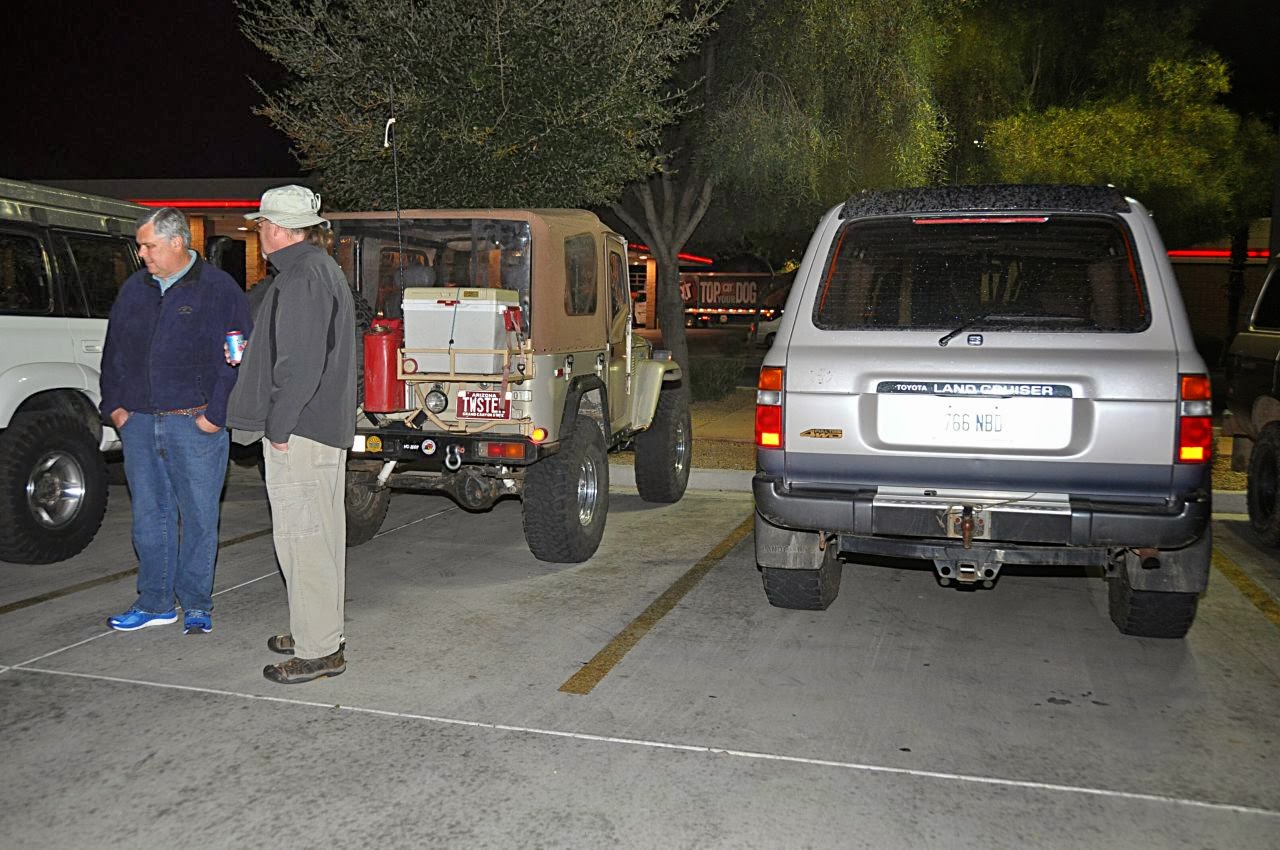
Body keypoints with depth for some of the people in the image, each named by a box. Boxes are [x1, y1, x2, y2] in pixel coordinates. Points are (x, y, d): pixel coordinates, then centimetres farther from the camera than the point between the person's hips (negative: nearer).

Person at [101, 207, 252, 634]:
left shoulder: (218, 288, -4)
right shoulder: (134, 289, 13)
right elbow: (113, 352, 21)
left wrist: (215, 414, -12)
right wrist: (115, 405, 10)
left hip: (195, 426, -5)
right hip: (139, 424, 5)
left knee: (199, 517, 3)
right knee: (149, 517, 11)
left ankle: (197, 605, 15)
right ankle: (155, 603, 22)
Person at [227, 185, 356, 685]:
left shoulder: (303, 277, -16)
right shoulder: (320, 269, 19)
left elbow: (300, 363, -23)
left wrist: (279, 427, -16)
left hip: (299, 434, -11)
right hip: (324, 428, 11)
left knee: (303, 536, -5)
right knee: (316, 535, 17)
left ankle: (317, 651, 2)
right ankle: (317, 631, 29)